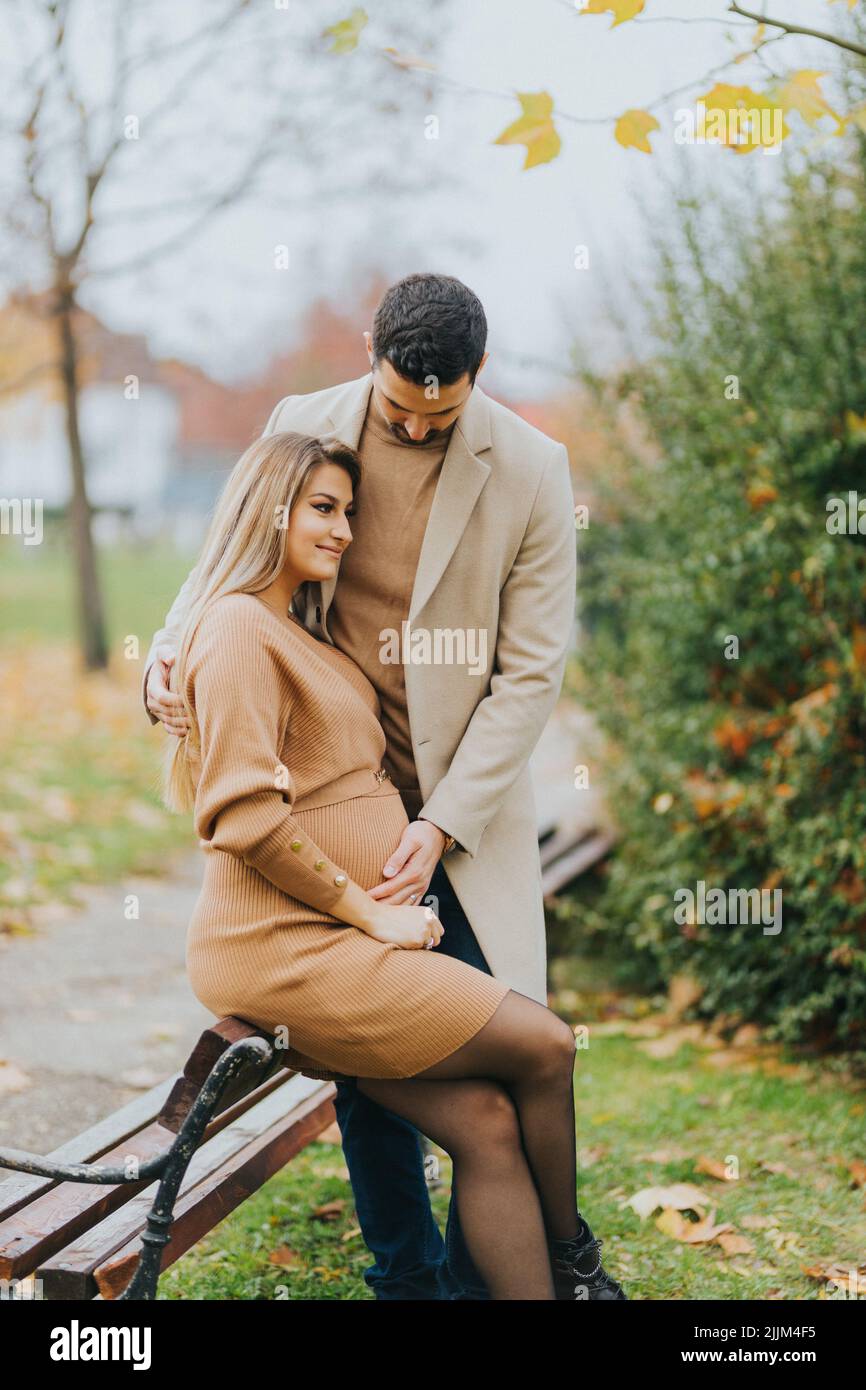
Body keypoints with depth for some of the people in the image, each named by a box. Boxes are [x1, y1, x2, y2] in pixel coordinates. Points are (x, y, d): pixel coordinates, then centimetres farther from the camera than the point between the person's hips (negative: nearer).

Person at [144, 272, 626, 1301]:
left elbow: (530, 672, -9)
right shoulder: (302, 427, -3)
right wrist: (169, 650, -10)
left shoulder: (530, 470, -9)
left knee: (502, 1040, -4)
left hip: (462, 799, -1)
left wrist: (442, 824, -15)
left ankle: (478, 1272, 19)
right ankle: (404, 1276, 23)